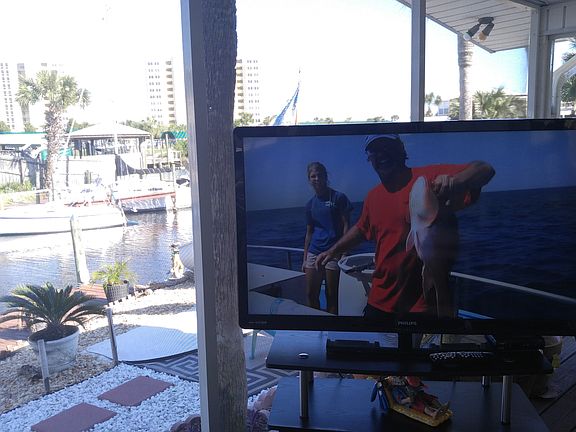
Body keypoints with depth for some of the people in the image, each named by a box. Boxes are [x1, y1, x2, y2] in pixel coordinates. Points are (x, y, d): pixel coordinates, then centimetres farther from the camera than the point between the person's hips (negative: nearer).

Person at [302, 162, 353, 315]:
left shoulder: (338, 197, -2)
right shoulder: (310, 204, 12)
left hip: (333, 252, -5)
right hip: (313, 253, 5)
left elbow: (346, 226, -4)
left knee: (331, 295, 1)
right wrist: (305, 259, 13)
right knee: (311, 294, 6)